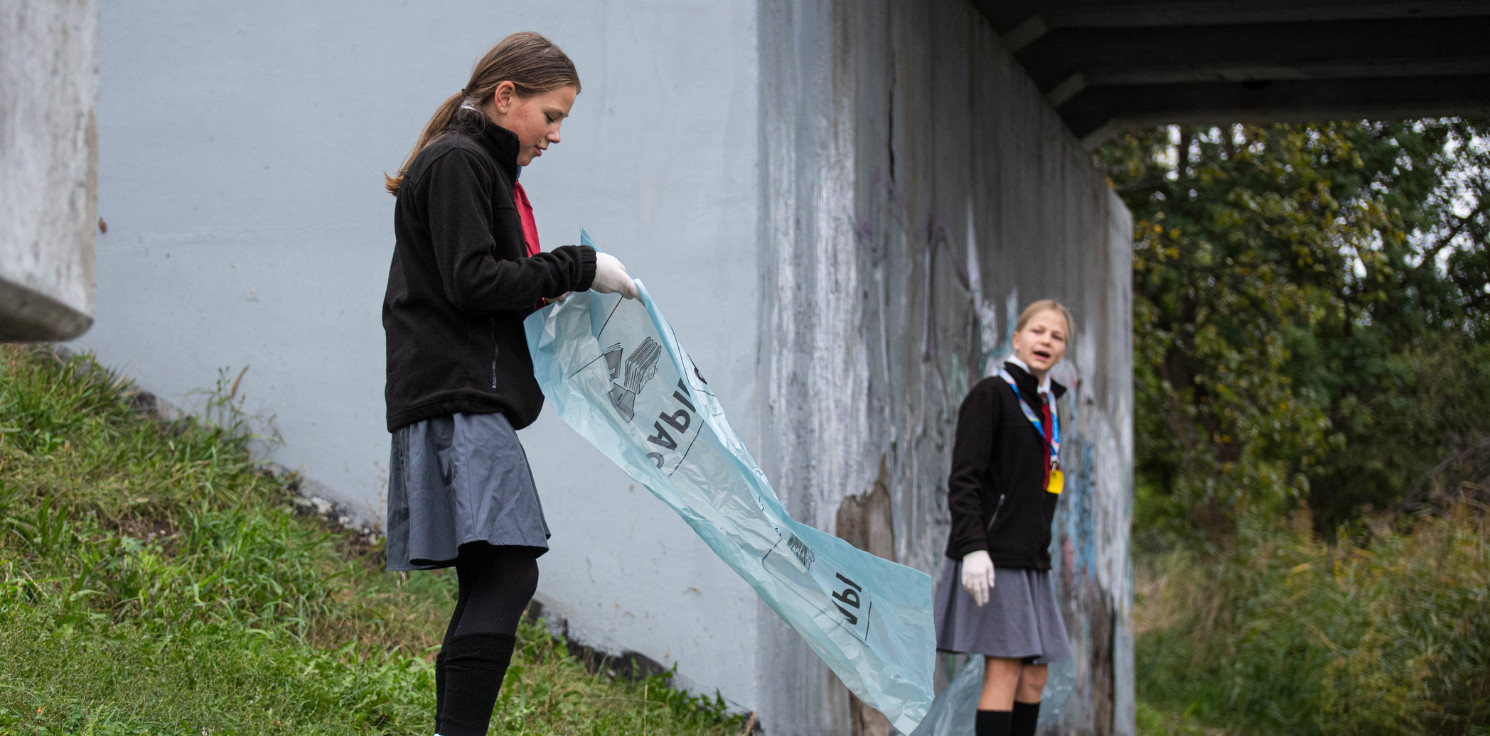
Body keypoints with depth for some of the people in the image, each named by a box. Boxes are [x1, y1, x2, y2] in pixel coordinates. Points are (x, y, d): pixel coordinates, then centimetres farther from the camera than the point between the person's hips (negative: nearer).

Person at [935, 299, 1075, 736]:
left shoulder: (1047, 405, 18)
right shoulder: (992, 394, -6)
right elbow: (963, 479, -13)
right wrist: (973, 548, -23)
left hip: (1030, 561, 8)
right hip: (993, 560, -8)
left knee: (1034, 676, 5)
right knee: (1004, 670, -12)